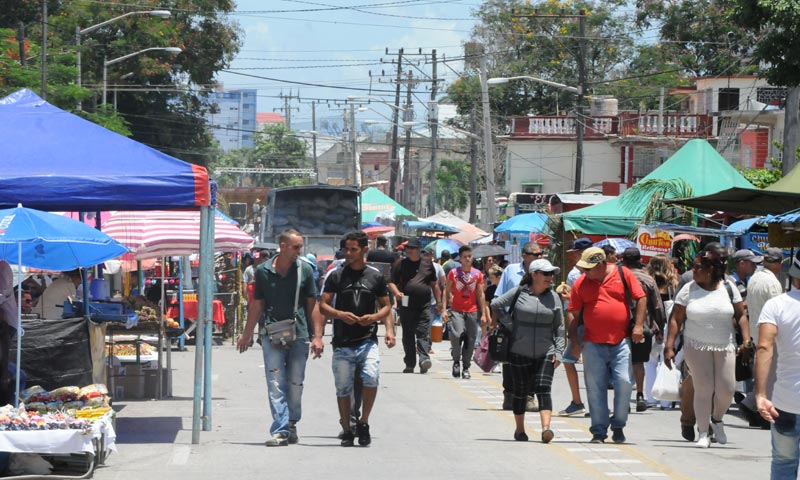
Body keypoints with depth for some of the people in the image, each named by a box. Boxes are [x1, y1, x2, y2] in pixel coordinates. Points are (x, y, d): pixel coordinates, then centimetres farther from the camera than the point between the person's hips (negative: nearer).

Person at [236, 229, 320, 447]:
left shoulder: (305, 270, 4)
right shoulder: (263, 271, 2)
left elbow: (312, 304, 7)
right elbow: (257, 305, 11)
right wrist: (247, 334, 13)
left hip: (299, 334, 1)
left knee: (295, 383, 6)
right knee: (276, 383, -7)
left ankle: (291, 424, 21)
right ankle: (280, 430, -11)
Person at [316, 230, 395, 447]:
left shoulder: (375, 276, 8)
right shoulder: (336, 276, 6)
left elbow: (386, 306, 13)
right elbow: (323, 305, 3)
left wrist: (375, 317, -7)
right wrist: (340, 315, -15)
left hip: (368, 341, -1)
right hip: (342, 343, 1)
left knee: (371, 379, -20)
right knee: (343, 388, 3)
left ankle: (363, 423, -1)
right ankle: (347, 431, 16)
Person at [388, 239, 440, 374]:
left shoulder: (427, 264, 12)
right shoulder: (400, 264, 8)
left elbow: (434, 284, 19)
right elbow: (392, 282, 6)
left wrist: (439, 302, 17)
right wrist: (397, 293, -14)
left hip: (424, 306, 0)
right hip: (406, 305, 0)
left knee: (423, 333, -11)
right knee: (408, 335, 4)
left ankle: (424, 359, -21)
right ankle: (409, 364, 10)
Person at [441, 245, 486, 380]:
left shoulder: (477, 274, 7)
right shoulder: (453, 273, 3)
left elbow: (481, 295, 10)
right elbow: (446, 292, 5)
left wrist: (483, 313, 6)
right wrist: (444, 310, -4)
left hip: (472, 311, 2)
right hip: (456, 311, -2)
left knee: (470, 341, 2)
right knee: (457, 335, -20)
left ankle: (466, 368, 14)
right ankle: (456, 361, 2)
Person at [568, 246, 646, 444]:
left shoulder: (623, 274, 1)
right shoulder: (580, 283, 4)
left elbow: (641, 298, 5)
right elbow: (573, 313, 8)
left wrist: (638, 325, -3)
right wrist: (574, 341, 1)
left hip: (621, 342, -1)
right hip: (593, 344, 1)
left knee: (623, 382, -7)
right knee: (595, 388, 1)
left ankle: (618, 426, 11)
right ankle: (599, 431, 9)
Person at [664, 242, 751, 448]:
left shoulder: (729, 288, 2)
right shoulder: (689, 290, -1)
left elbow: (741, 315, 6)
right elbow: (676, 319, -1)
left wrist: (746, 340, -6)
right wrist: (669, 346, -7)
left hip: (724, 347, 1)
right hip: (697, 347, -1)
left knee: (726, 389, -4)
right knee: (703, 388, -6)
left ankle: (717, 419, 26)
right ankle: (703, 433, 5)